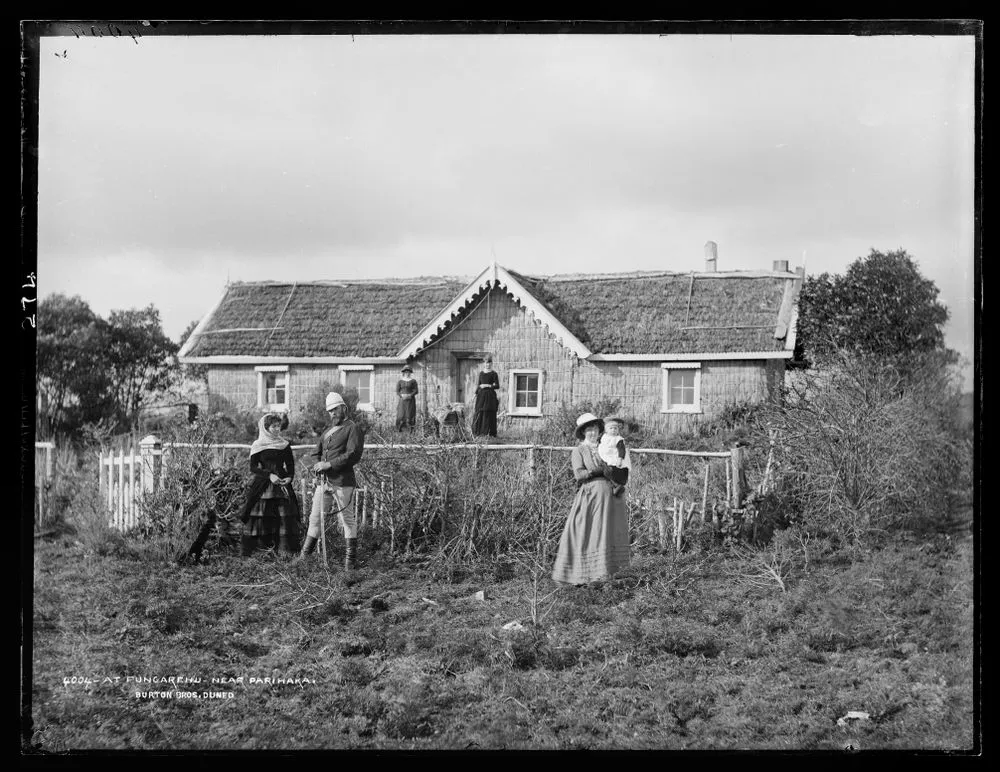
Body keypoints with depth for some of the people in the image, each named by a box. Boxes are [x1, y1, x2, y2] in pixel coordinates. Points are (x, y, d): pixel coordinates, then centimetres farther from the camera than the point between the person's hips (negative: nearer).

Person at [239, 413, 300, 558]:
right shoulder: (257, 446, 0)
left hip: (282, 484, 3)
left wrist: (289, 478, -8)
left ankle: (286, 551, -1)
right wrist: (269, 475, -17)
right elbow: (253, 468, -4)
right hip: (262, 486, -3)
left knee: (286, 517, -4)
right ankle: (247, 552, -1)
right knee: (258, 518, -6)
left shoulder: (285, 445, 9)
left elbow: (291, 465, 12)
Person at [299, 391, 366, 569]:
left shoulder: (353, 429, -3)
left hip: (342, 481, -7)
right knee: (315, 518, 9)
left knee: (347, 519, -3)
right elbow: (316, 452, 22)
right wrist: (318, 464, 0)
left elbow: (353, 455, -15)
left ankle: (351, 558, 3)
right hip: (323, 480, 7)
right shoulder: (328, 431, 22)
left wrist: (329, 464, -17)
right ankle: (304, 556, 14)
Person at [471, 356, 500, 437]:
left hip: (490, 395, -4)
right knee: (478, 414, -1)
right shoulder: (481, 373, 13)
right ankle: (477, 432, 2)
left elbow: (497, 386, -6)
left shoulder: (494, 374, -1)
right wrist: (476, 393, 11)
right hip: (481, 395, 4)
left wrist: (488, 385, -14)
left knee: (489, 414, -6)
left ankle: (491, 433, -3)